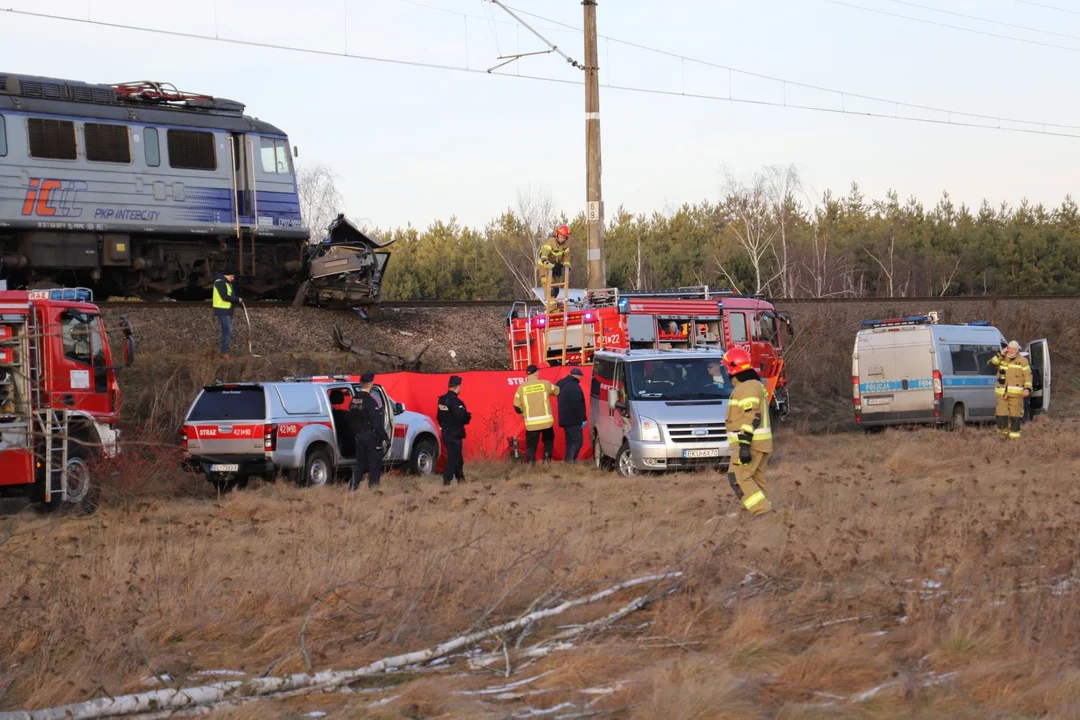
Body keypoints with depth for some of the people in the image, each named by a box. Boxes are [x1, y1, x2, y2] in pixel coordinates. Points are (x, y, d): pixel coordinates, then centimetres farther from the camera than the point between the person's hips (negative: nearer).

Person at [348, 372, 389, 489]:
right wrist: (385, 437, -14)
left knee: (360, 462, 13)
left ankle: (353, 485, 7)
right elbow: (377, 422, -20)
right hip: (371, 435, -8)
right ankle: (373, 486, -1)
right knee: (374, 462, -1)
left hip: (359, 435, 8)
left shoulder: (354, 401, 8)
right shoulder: (369, 401, -17)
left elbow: (350, 420, 17)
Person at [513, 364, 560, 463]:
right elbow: (558, 391, 18)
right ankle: (546, 459, 7)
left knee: (531, 445, 5)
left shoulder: (522, 387, -1)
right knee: (548, 440, 20)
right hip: (546, 421, 0)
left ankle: (530, 465, -6)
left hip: (531, 423, 0)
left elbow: (517, 407, 1)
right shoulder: (545, 384, -1)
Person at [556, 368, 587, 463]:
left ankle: (567, 462, 11)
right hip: (574, 420, -10)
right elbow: (577, 405, -21)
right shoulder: (574, 386, -16)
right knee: (577, 442, -11)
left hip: (565, 419, 10)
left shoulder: (562, 385, 16)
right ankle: (570, 462, -20)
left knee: (570, 442, 14)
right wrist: (583, 418, -16)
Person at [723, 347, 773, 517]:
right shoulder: (756, 385, 19)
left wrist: (744, 444, -26)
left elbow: (751, 417, -22)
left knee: (738, 478, -11)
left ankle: (761, 510, -19)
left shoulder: (748, 387, -14)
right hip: (761, 444, 10)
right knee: (757, 480, 11)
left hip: (750, 442, -10)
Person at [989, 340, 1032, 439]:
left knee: (1015, 415, -2)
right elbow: (991, 363, -1)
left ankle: (1014, 436, 3)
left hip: (1016, 394, -2)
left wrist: (1027, 389, -12)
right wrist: (1000, 354, -8)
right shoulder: (1002, 359, 14)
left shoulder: (1022, 361, 4)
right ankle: (1003, 433, 13)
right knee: (1001, 415, -3)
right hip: (1002, 393, 2)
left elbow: (1028, 375, -1)